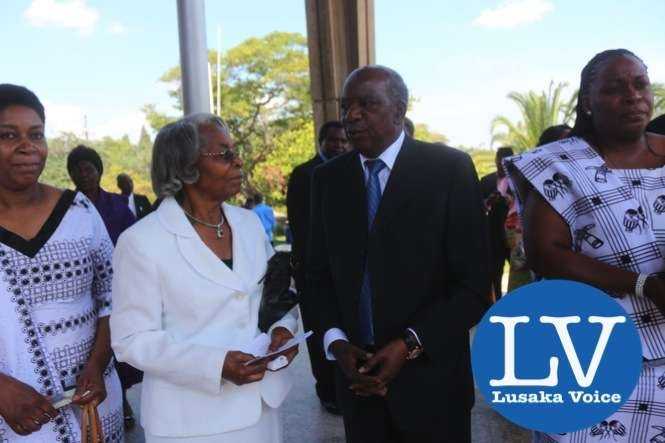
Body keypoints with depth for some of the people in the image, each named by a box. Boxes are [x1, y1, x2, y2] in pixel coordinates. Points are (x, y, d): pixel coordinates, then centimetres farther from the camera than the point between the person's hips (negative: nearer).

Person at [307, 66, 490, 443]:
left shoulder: (449, 168, -8)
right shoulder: (328, 178, 3)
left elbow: (474, 282, -9)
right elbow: (320, 273, 9)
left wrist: (410, 345, -16)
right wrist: (335, 341, -6)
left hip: (430, 376, -3)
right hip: (358, 372, 3)